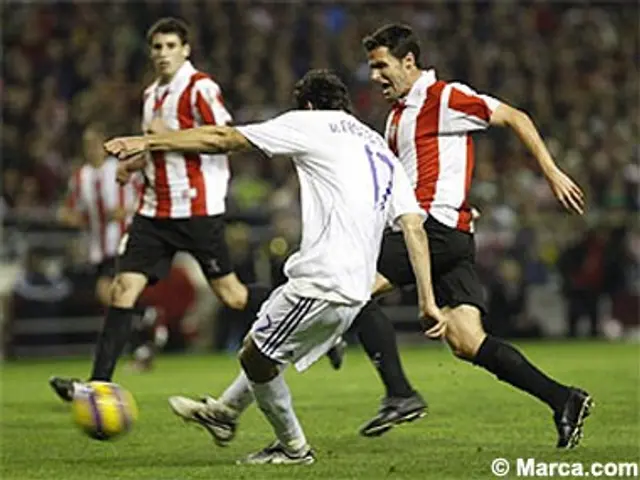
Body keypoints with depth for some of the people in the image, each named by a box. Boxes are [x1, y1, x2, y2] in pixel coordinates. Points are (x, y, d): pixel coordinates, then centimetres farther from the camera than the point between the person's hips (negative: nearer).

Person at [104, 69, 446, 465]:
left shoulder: (313, 123, 4)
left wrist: (148, 142, 9)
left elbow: (223, 139, 3)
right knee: (263, 348, 26)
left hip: (322, 282, -9)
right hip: (357, 289, 9)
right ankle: (224, 412, 44)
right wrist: (428, 301, 8)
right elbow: (415, 226, 11)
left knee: (255, 358, 8)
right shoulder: (383, 153, 22)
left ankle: (293, 447, 19)